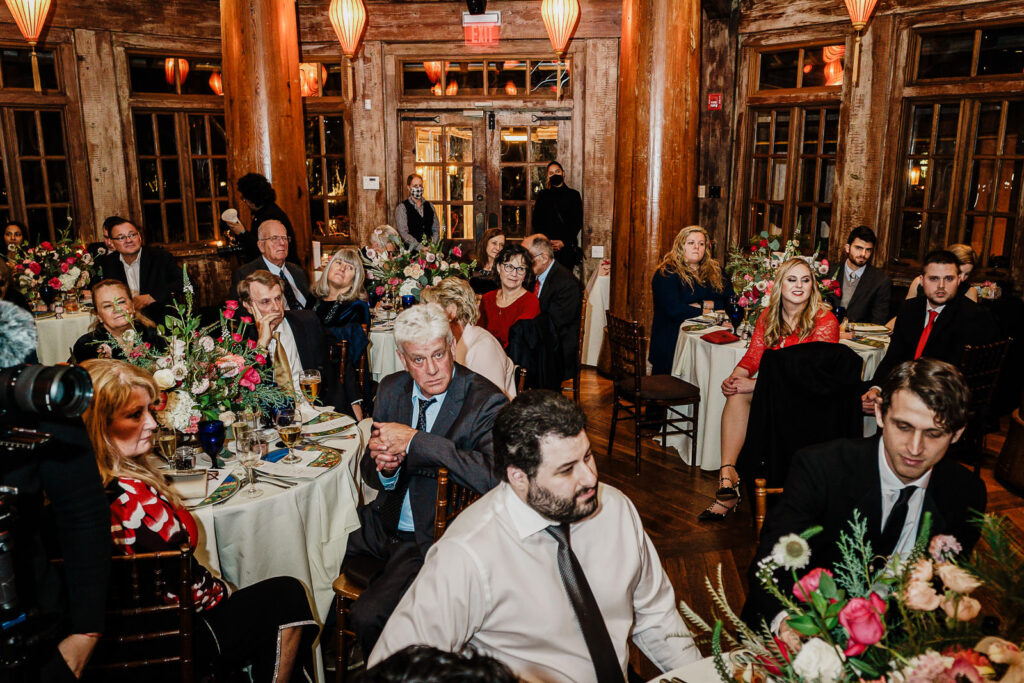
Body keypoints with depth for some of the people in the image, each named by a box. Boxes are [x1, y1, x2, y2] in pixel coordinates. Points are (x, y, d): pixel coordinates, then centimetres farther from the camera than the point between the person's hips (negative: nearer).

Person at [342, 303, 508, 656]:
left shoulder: (486, 402, -16)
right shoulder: (391, 389, 4)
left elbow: (493, 475, -35)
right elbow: (369, 468, 12)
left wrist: (413, 440, -30)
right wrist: (383, 468, -14)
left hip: (434, 538, -7)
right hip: (383, 525, 7)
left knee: (367, 616, -21)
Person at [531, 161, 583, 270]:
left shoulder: (573, 195, 8)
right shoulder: (542, 195, 12)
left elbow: (578, 222, 4)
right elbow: (536, 221, 9)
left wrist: (564, 242, -7)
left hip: (567, 246, -1)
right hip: (546, 246, 1)